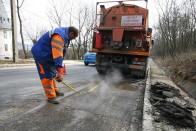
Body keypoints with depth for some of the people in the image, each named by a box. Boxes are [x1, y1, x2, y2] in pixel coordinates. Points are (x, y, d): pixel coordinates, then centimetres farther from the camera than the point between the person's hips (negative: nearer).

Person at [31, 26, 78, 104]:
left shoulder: (64, 35, 7)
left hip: (47, 55, 11)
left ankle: (55, 91, 32)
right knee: (47, 75, -8)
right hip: (41, 54, -11)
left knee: (52, 73, 18)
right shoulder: (59, 36, -27)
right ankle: (51, 96, 1)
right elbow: (57, 55, -35)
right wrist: (60, 72, -37)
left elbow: (61, 53, 11)